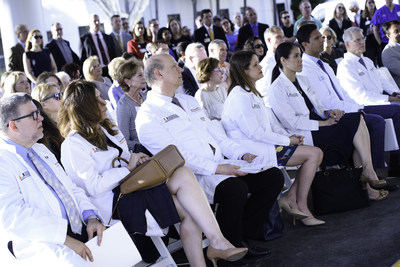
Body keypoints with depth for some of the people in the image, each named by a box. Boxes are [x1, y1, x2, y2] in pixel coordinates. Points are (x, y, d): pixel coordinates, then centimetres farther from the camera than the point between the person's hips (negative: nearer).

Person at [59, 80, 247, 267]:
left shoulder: (105, 129, 21)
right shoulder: (74, 145, -7)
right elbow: (94, 187, -16)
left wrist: (135, 158, 3)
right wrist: (128, 168, -9)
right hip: (113, 203, -9)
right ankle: (217, 242, -18)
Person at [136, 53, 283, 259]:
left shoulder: (189, 101, 23)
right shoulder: (148, 115, -6)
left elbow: (215, 132, 21)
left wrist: (242, 154, 5)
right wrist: (217, 168, -23)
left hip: (220, 165, 9)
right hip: (193, 175, -8)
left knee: (274, 177, -2)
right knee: (235, 188, -34)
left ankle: (246, 230, 7)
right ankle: (229, 247, -11)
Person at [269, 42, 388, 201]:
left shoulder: (303, 81, 19)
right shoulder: (277, 89, -9)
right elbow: (292, 122, -16)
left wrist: (328, 113, -4)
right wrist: (323, 123, -17)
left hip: (315, 126, 8)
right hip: (303, 136, -8)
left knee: (357, 118, -15)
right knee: (355, 123, -17)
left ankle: (364, 178, -18)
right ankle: (367, 173, -9)